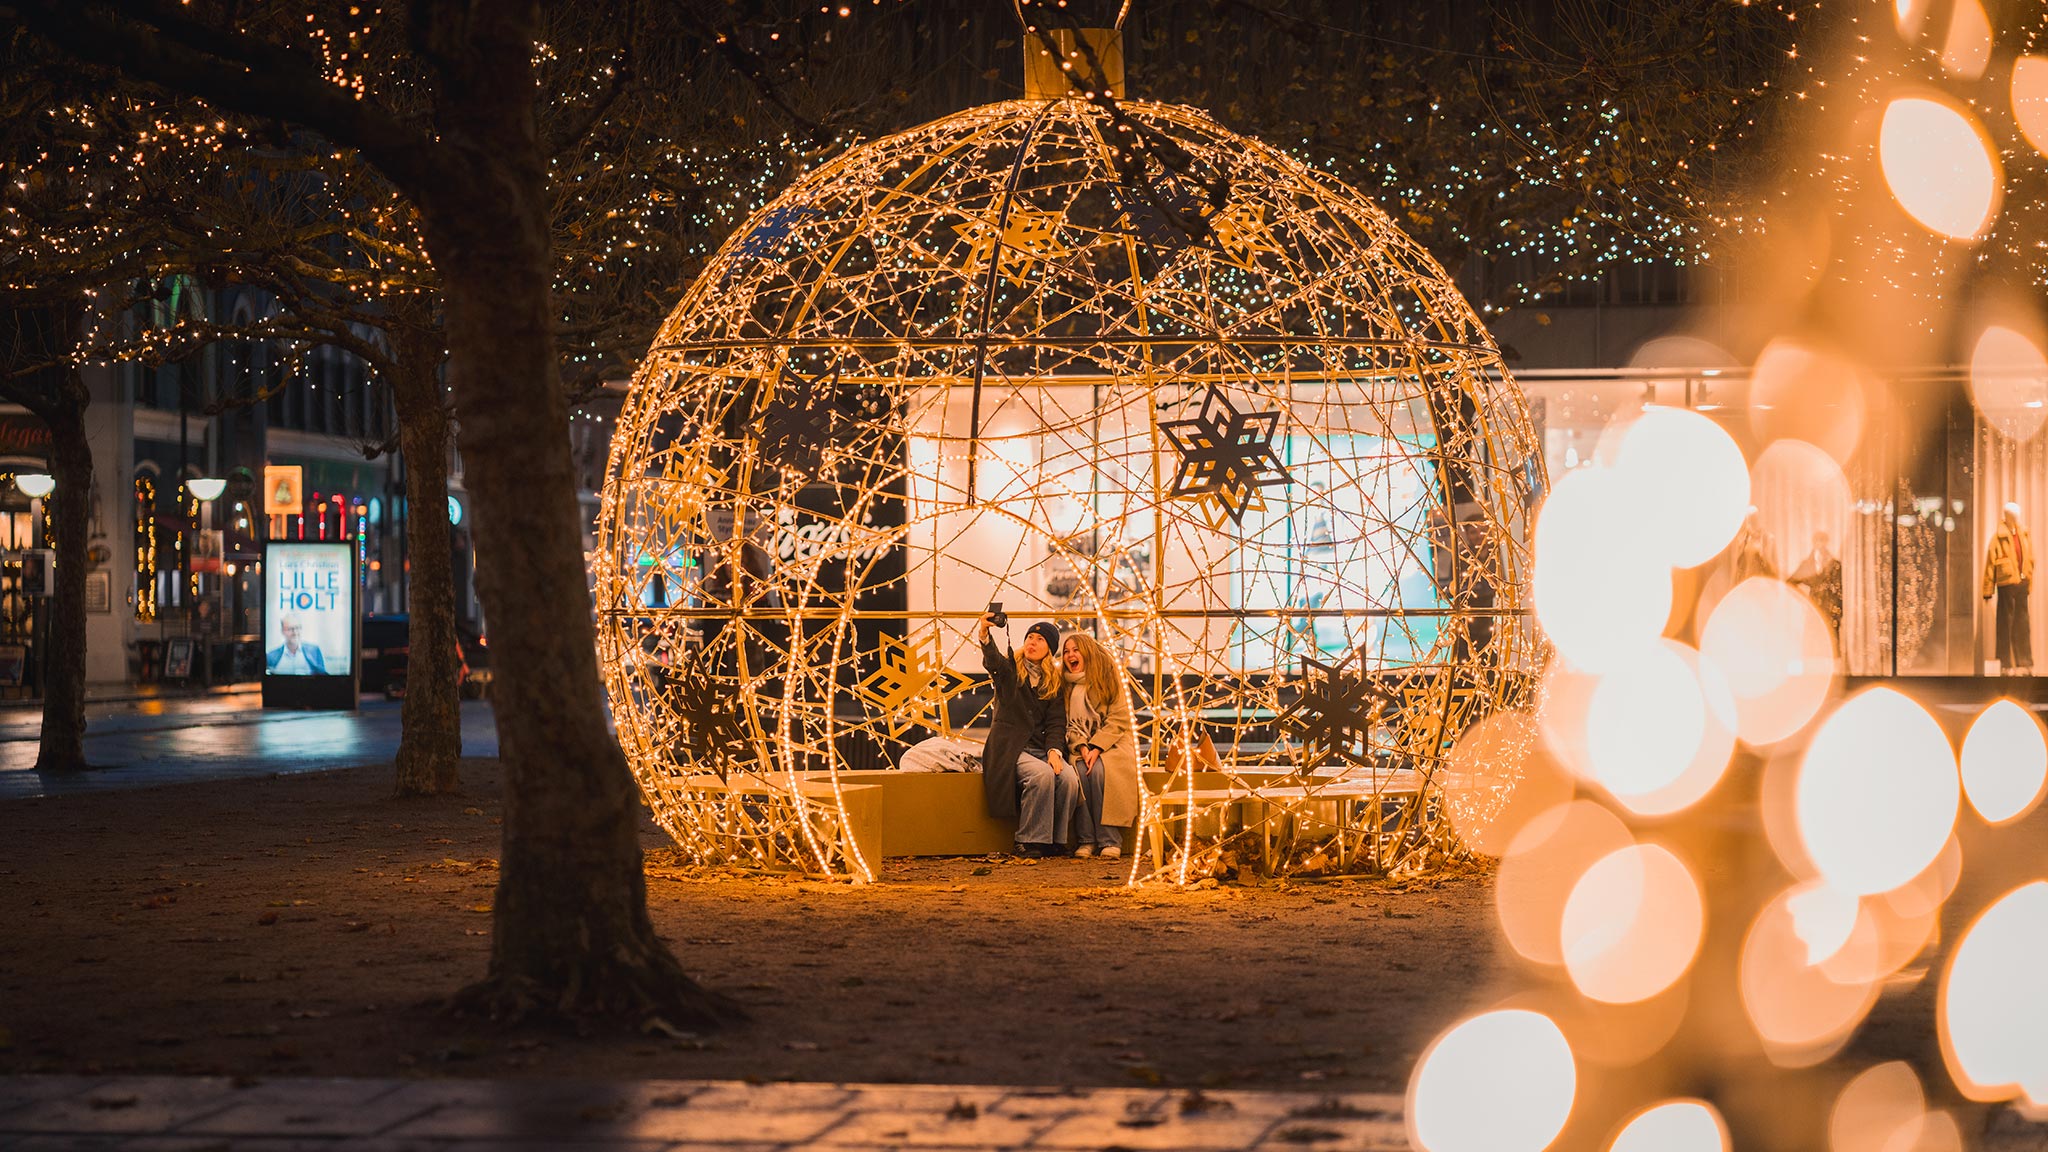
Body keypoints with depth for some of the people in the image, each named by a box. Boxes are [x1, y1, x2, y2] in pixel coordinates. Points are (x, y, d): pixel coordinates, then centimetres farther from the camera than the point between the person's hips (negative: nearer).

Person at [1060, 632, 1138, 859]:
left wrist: (1096, 748, -19)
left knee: (1099, 769, -34)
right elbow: (1069, 724, 5)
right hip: (1080, 746, 3)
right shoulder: (1066, 684, 10)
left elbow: (1119, 719, -8)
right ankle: (1085, 840, -29)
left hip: (1112, 742, -3)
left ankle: (1110, 840, -32)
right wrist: (1082, 747, -16)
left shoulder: (1109, 676, -1)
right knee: (1079, 770, -31)